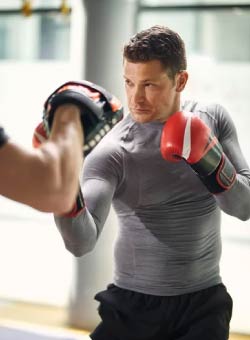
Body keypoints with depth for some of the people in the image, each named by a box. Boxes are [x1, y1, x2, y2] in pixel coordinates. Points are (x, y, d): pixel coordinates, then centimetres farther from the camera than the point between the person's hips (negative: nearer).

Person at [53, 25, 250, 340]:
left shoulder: (213, 119, -4)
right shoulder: (112, 152, -17)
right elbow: (82, 243, -29)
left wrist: (211, 162, -23)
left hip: (204, 304, 2)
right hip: (133, 306, -2)